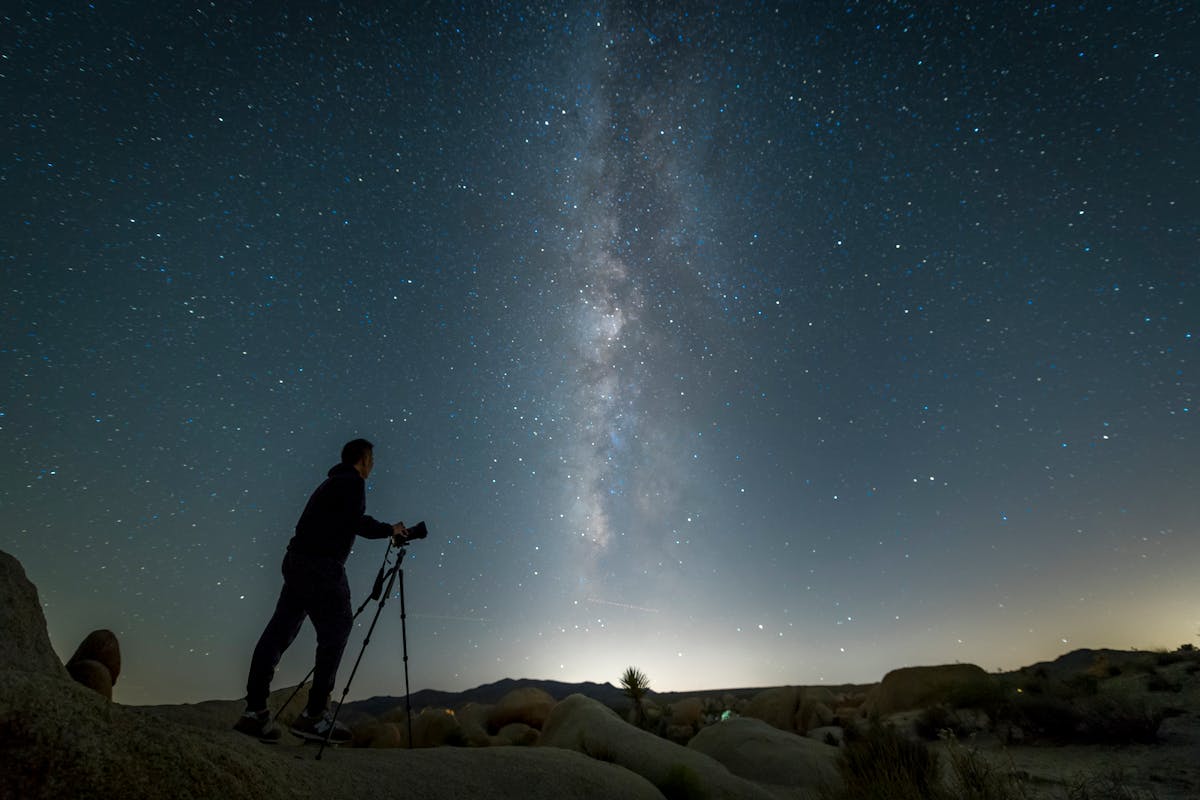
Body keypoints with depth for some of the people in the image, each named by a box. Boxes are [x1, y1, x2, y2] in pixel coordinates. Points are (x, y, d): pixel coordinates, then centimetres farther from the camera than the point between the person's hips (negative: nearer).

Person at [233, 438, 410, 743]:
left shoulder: (332, 482, 23)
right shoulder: (352, 482, -6)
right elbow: (357, 522, -13)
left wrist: (387, 532, 28)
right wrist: (390, 529, 2)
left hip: (297, 561, 10)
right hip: (322, 566, -10)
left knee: (280, 632, 5)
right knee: (335, 633, -6)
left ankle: (255, 710, 5)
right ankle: (315, 715, -8)